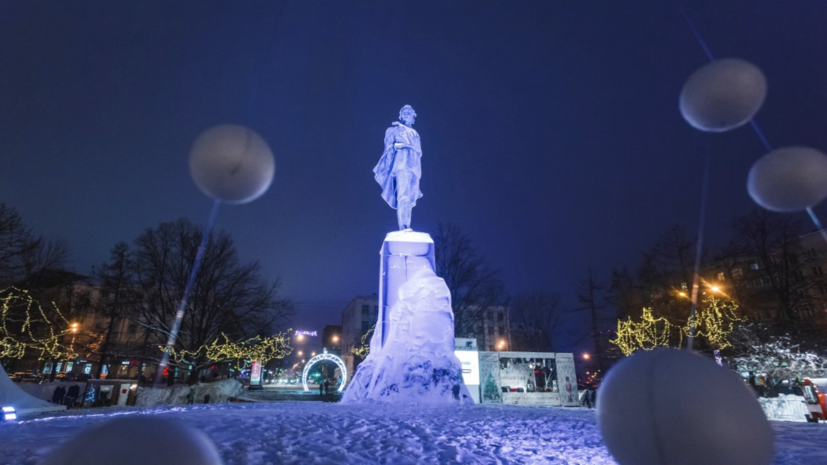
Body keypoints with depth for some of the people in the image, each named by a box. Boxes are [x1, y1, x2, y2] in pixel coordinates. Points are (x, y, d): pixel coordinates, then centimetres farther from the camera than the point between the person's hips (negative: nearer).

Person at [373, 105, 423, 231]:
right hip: (401, 166, -5)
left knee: (410, 200, -3)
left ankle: (407, 227, -5)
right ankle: (403, 227, -29)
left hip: (414, 168, 5)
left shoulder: (415, 134, 28)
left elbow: (419, 152, 22)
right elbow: (388, 149, 6)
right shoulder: (393, 130, 16)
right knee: (402, 196, -21)